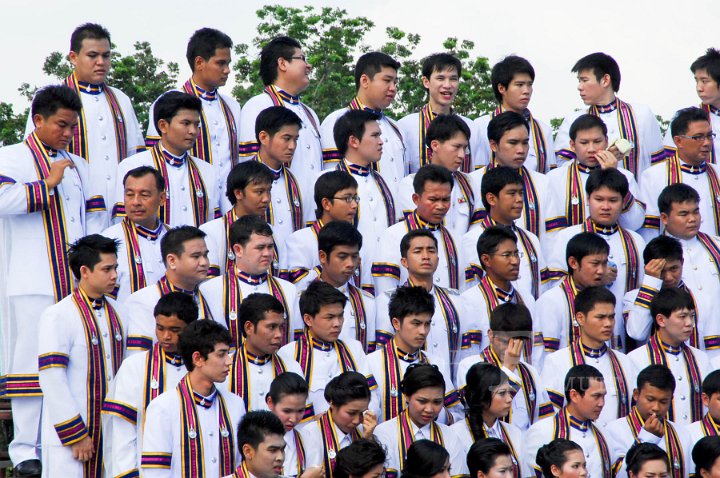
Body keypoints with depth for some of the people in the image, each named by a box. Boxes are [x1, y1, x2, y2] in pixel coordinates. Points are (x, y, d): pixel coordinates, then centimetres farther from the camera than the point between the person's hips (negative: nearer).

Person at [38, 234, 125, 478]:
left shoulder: (116, 312, 9)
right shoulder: (57, 316, -11)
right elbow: (52, 380, -14)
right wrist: (75, 435, -15)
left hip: (112, 431, 6)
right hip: (68, 437, -6)